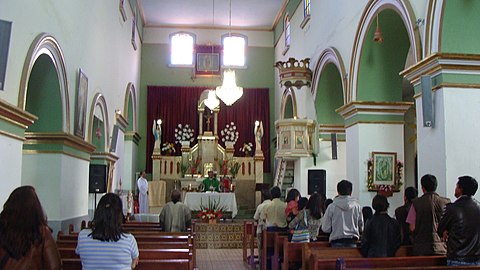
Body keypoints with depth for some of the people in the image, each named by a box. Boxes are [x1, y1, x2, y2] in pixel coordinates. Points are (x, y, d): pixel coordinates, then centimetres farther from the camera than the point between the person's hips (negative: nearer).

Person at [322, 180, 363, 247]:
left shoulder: (331, 207, -4)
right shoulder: (357, 206, 0)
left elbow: (325, 229, -1)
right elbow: (361, 228, 9)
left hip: (337, 242, -1)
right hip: (352, 242, 1)